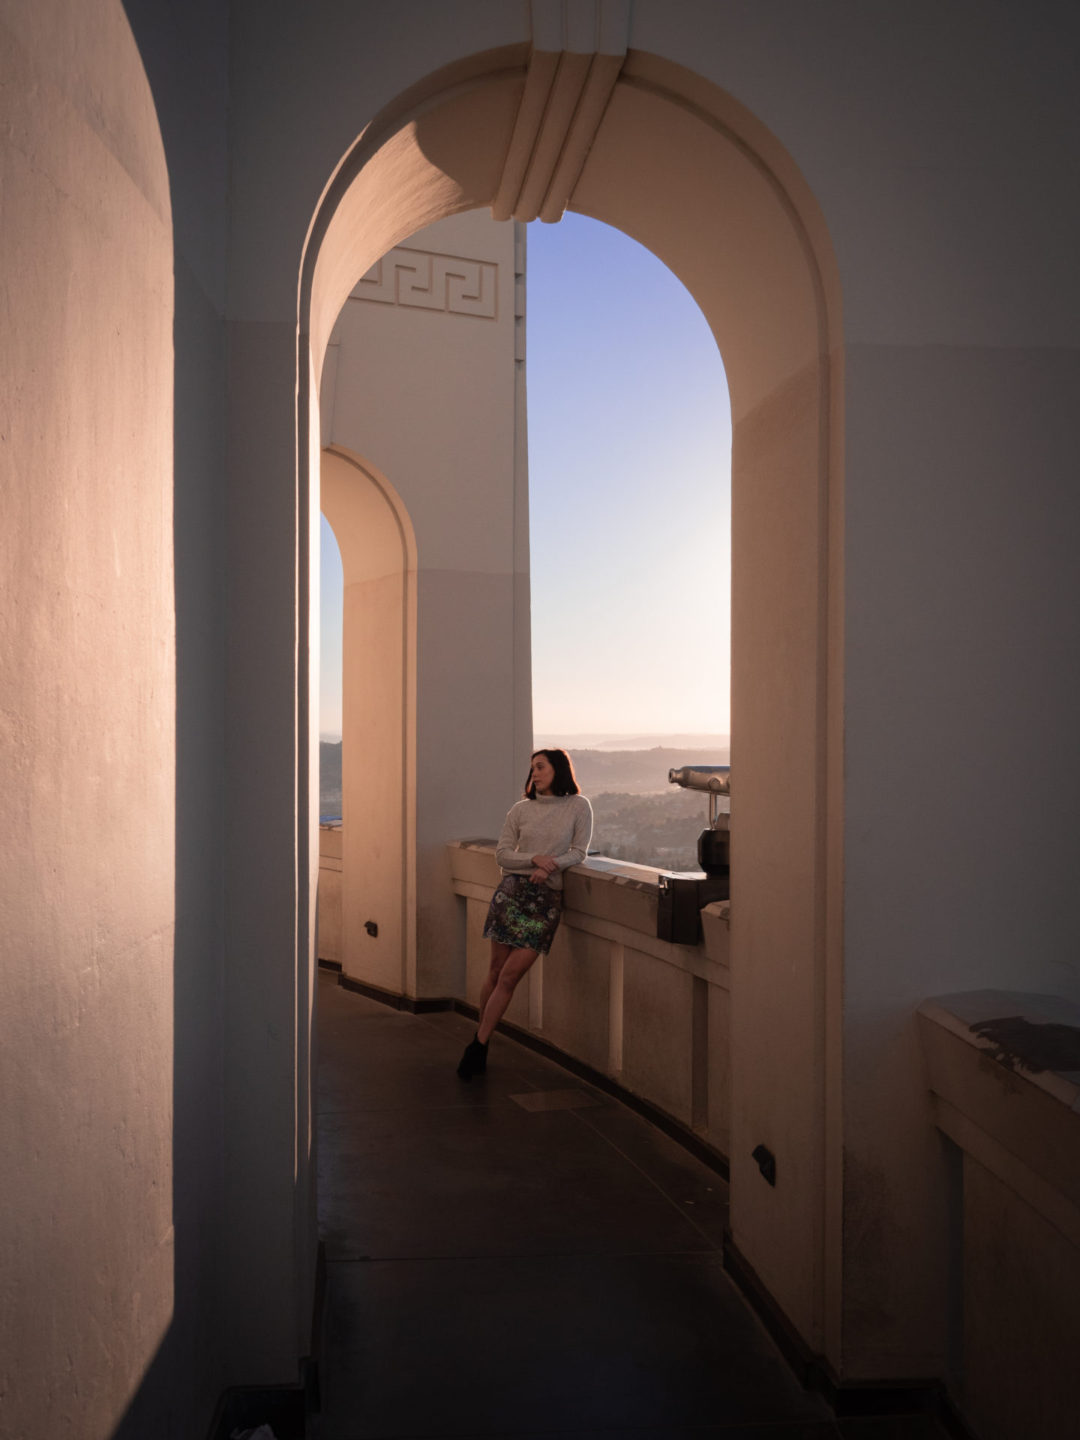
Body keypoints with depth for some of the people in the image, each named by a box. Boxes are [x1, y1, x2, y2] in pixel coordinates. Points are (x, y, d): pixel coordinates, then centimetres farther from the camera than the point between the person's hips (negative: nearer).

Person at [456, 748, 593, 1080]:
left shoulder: (578, 807, 4)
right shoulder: (521, 809, 8)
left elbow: (579, 852, 3)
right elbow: (502, 853, 5)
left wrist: (552, 863, -13)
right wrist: (534, 859, -12)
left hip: (548, 899, -2)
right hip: (513, 890, 2)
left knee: (510, 976, -5)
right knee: (497, 971, 6)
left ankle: (478, 1045, 6)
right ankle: (479, 1045, 20)